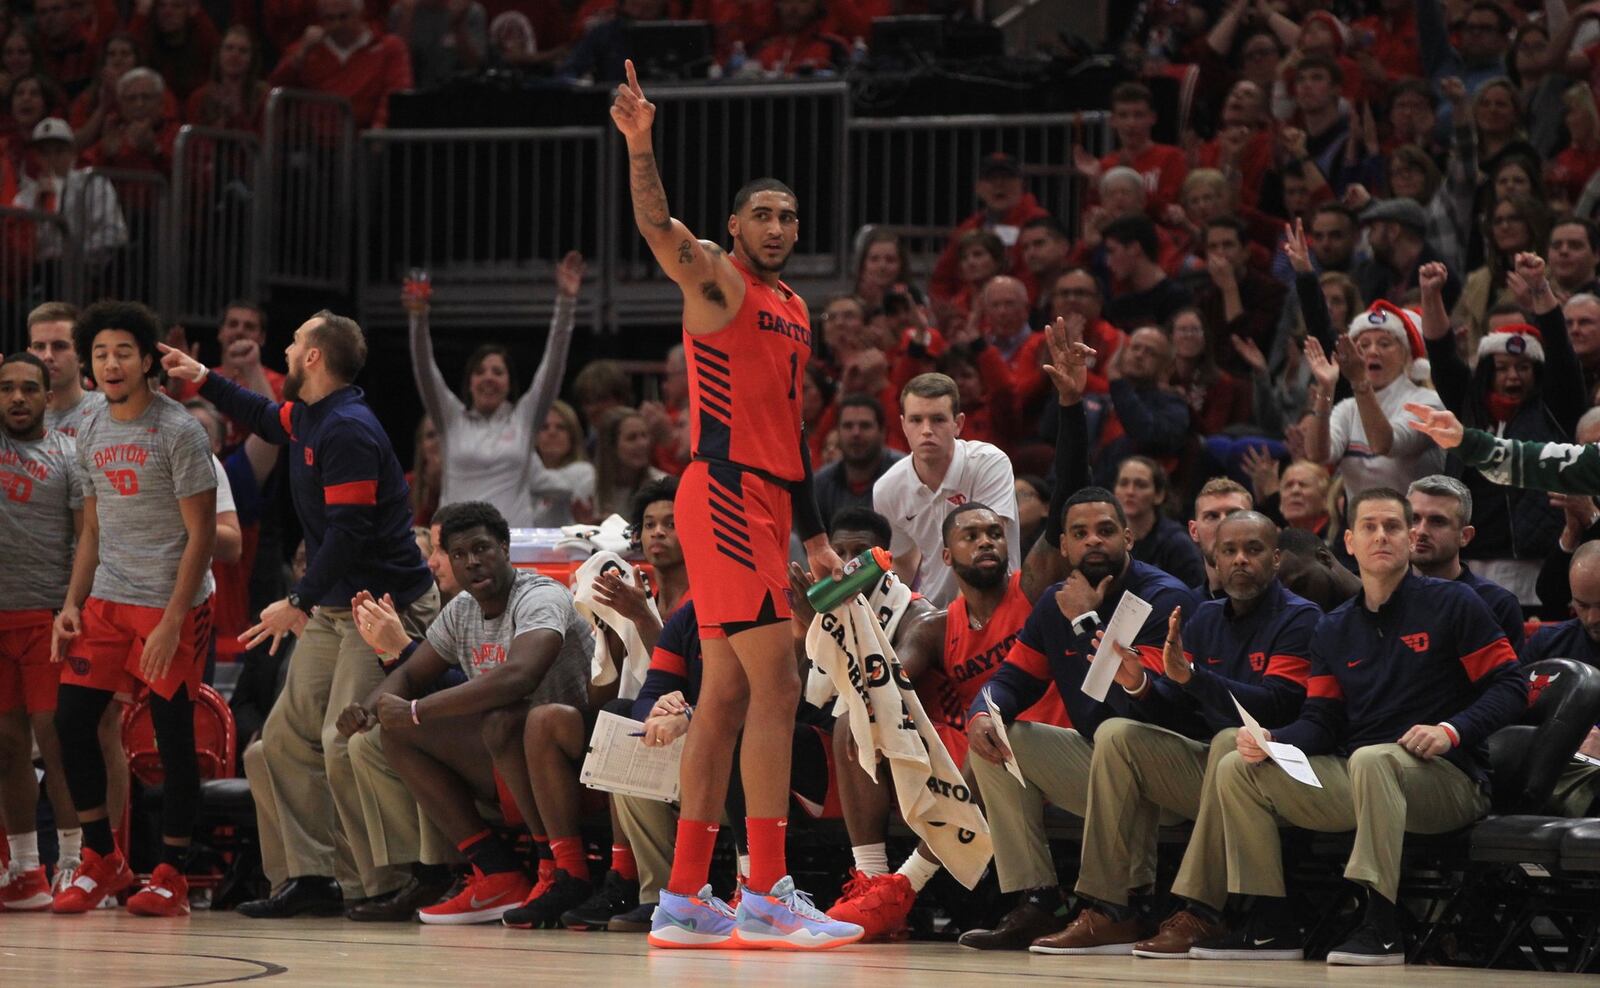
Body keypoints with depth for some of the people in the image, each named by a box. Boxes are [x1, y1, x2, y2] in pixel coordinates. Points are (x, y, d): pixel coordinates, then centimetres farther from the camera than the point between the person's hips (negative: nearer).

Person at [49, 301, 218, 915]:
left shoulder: (178, 432, -10)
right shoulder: (91, 435, 10)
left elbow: (201, 533, -11)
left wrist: (172, 622, -17)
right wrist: (71, 604, 6)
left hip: (172, 604, -6)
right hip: (107, 601, 6)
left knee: (173, 736, -3)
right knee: (72, 722, 0)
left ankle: (171, 877, 6)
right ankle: (101, 861, 14)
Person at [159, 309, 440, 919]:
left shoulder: (348, 430, -18)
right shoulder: (309, 418, 12)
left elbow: (348, 532, -23)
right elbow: (266, 419, 38)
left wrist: (298, 603, -18)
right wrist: (202, 379, 36)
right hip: (334, 607, 11)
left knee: (345, 744, -18)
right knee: (287, 737, 7)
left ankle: (386, 886, -11)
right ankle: (313, 875, 9)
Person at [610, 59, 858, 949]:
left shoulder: (796, 311, 20)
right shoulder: (717, 280, -4)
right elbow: (658, 226, -24)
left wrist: (815, 537, 22)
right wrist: (639, 144, -41)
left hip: (765, 503, 9)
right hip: (724, 496, -9)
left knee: (727, 695, 8)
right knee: (775, 684, -12)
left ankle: (686, 897, 10)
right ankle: (766, 897, -12)